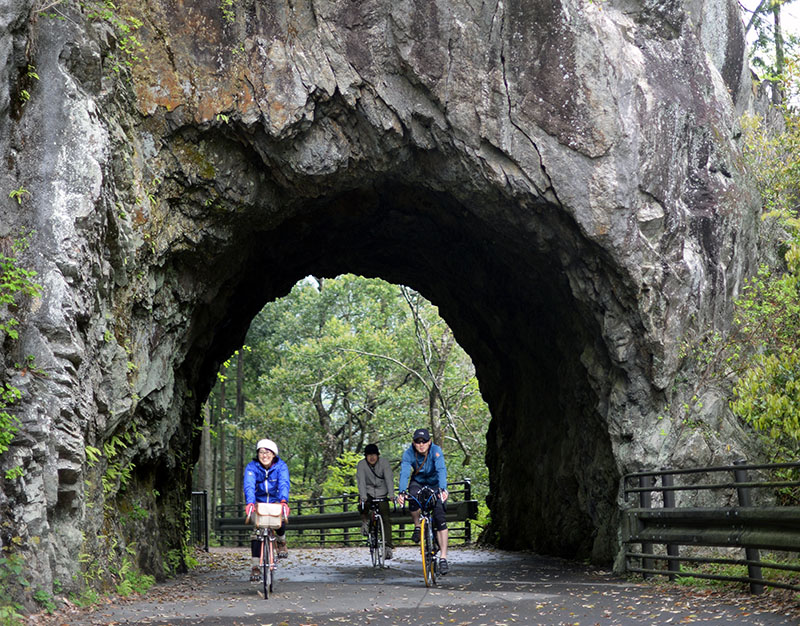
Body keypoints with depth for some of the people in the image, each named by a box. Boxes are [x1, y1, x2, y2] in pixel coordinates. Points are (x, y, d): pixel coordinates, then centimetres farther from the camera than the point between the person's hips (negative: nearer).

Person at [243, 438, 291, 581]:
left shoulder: (281, 466, -13)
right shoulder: (252, 467, -13)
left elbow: (284, 484, -29)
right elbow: (249, 485, -29)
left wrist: (283, 501, -48)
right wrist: (249, 503, -48)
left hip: (276, 502, 0)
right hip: (259, 502, 0)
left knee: (280, 524, -27)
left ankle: (281, 542, 8)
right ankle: (255, 566, -14)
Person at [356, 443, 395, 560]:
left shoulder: (384, 463, -12)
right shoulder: (362, 464, -13)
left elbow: (389, 478, -22)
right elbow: (361, 481, -23)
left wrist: (391, 495, -36)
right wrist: (363, 496, -37)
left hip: (381, 493, 0)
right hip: (368, 492, 0)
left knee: (385, 518, -11)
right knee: (363, 505, -33)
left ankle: (388, 546, -11)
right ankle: (365, 521, -1)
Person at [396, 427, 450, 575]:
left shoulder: (436, 451, -26)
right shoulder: (409, 453, -21)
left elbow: (441, 470, -39)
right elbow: (404, 473, -33)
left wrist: (442, 489, -56)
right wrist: (401, 492, -50)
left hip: (435, 484, -1)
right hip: (418, 482, 1)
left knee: (440, 518, -17)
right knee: (412, 496, -35)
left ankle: (443, 558, -16)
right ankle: (417, 527, -8)